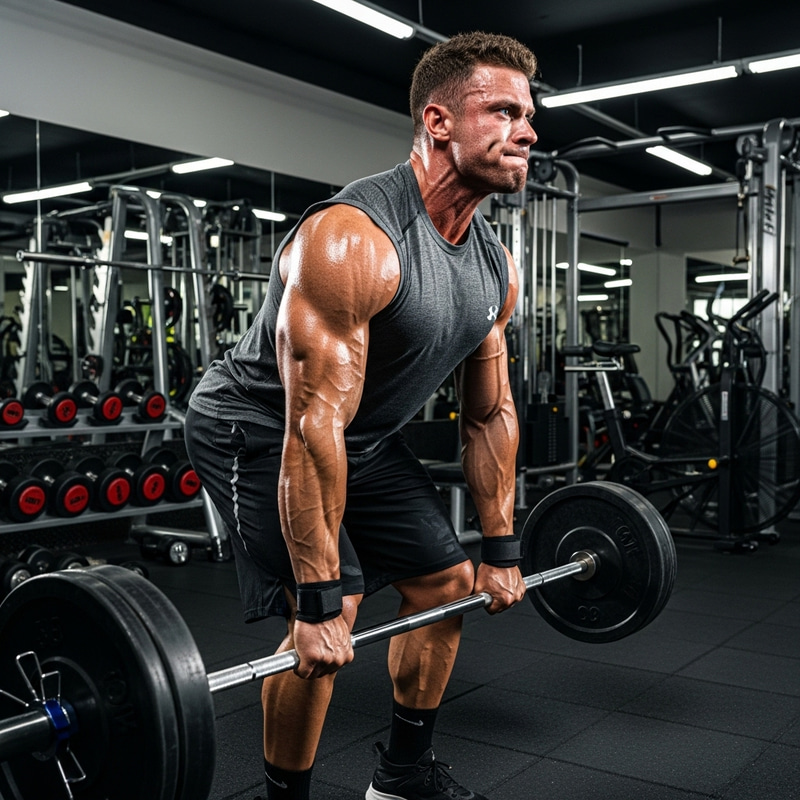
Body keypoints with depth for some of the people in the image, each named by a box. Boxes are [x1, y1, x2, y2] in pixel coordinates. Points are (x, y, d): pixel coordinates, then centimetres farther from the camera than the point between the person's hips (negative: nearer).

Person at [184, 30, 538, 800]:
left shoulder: (496, 267, -4)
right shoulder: (351, 240, -31)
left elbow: (490, 414, 4)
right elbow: (313, 427, -34)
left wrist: (500, 550, 6)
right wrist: (318, 602, -32)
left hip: (367, 439, 9)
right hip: (258, 429, -8)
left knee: (449, 581, 9)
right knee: (330, 610, -19)